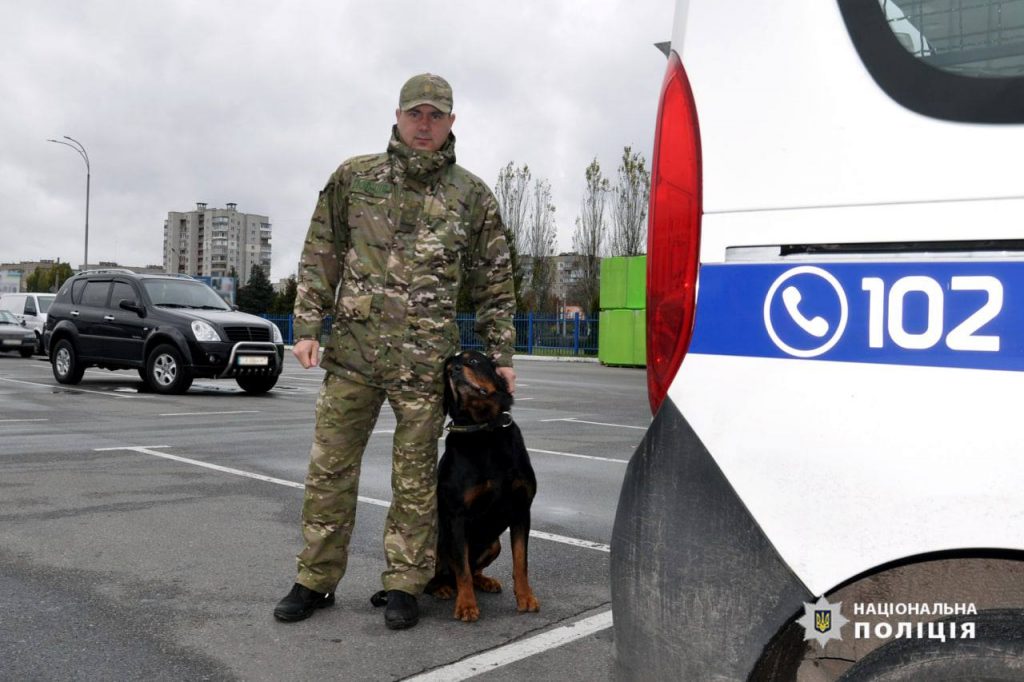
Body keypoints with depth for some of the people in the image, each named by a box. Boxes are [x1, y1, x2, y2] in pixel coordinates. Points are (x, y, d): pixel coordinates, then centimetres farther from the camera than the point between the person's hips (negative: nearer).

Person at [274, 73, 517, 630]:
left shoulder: (472, 196, 6)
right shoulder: (354, 178, 8)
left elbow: (493, 284, 10)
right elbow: (320, 256, 9)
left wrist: (501, 355, 6)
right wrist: (307, 327, 0)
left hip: (425, 361, -1)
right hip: (352, 351, 1)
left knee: (415, 479, 5)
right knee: (330, 468, 6)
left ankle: (404, 586, 19)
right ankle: (315, 580, 21)